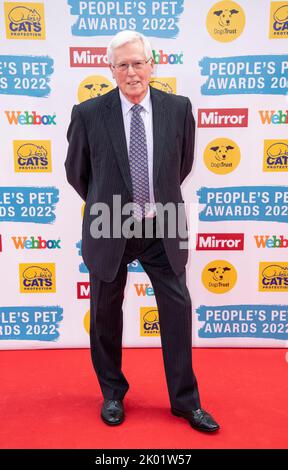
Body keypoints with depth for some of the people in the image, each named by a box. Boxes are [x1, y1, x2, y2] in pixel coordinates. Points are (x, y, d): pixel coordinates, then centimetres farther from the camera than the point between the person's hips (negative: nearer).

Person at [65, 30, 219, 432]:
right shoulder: (88, 113, -7)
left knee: (178, 309, 5)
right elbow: (76, 171, 6)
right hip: (109, 230, 0)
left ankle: (185, 400, 27)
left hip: (162, 228, 1)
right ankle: (113, 393, 37)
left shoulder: (178, 108, -2)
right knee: (106, 313, 12)